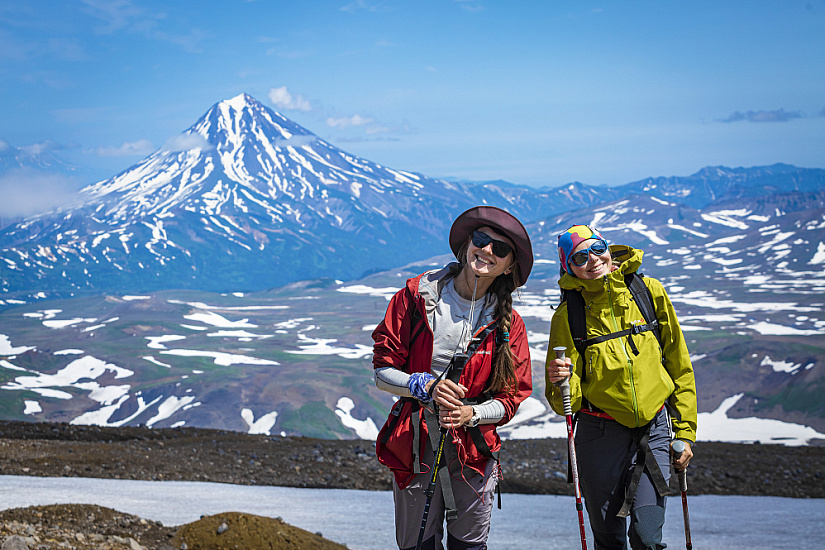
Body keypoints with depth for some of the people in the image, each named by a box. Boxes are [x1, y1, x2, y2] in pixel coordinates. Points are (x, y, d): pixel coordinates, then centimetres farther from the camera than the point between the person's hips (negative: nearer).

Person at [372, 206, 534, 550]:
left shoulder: (507, 323, 0)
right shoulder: (417, 296, -3)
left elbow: (513, 396, 1)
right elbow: (383, 371, -3)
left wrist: (472, 414, -18)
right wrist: (425, 386, -20)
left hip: (474, 450, 1)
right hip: (414, 447, -1)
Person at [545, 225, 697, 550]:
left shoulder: (648, 291, 0)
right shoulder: (568, 315, -4)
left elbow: (679, 366, 7)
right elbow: (565, 402, -4)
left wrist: (685, 431, 5)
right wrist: (559, 383, -27)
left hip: (654, 427, 0)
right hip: (600, 434, 0)